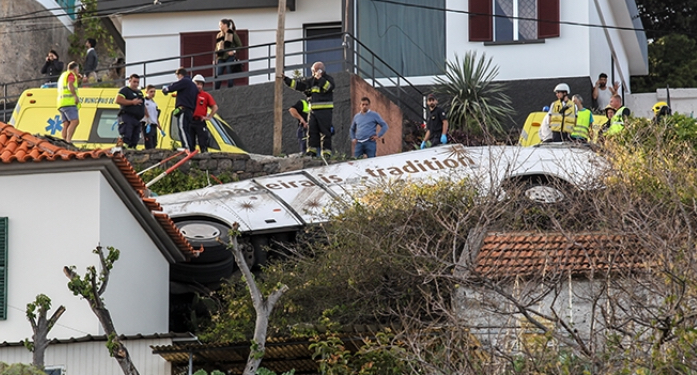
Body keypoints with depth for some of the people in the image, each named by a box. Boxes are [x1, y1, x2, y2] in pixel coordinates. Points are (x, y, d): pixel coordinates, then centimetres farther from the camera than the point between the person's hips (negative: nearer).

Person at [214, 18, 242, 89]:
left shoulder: (232, 34, 0)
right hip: (221, 58, 5)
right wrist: (215, 59, 12)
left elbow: (239, 45, 1)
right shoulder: (219, 35, 15)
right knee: (218, 75, -3)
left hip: (229, 57, -5)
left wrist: (234, 51, -15)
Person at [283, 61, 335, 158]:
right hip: (313, 110, 7)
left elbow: (329, 87, -22)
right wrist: (286, 79, 13)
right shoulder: (311, 80, 16)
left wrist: (320, 79, -24)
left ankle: (326, 152, -6)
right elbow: (298, 84, 18)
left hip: (325, 110, -7)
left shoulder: (328, 79, -2)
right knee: (312, 131, 2)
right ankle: (312, 150, 5)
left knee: (325, 132, -6)